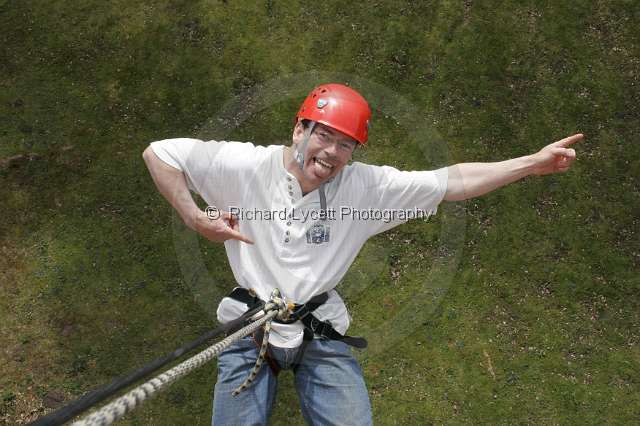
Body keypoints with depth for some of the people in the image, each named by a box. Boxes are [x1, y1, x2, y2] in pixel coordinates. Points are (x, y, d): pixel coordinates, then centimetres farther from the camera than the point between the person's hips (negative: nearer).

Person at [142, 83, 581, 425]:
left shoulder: (366, 186, -5)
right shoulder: (245, 166, -10)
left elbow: (452, 182, -7)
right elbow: (158, 152, -3)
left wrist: (533, 163, -10)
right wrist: (195, 217, -10)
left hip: (322, 332, 1)